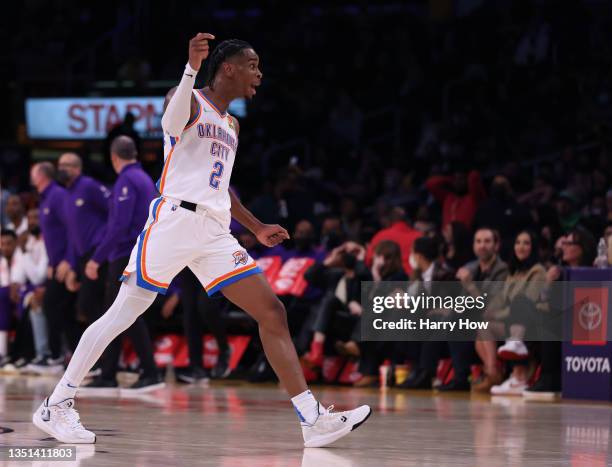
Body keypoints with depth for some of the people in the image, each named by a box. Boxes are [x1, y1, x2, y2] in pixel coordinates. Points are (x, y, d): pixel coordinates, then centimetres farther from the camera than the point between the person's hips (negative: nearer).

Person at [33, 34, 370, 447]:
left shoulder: (232, 125, 23)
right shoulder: (191, 100, -1)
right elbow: (171, 123, -26)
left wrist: (257, 228, 32)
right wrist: (192, 68, -39)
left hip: (215, 233, 8)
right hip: (176, 219, -8)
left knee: (272, 312, -2)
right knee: (123, 314, -8)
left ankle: (313, 420, -4)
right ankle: (56, 406, 0)